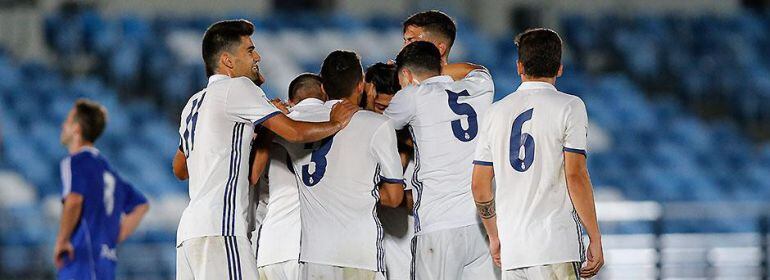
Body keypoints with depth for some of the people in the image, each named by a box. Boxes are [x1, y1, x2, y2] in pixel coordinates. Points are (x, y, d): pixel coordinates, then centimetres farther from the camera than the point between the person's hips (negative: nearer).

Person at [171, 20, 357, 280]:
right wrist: (336, 123, 8)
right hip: (219, 229, -9)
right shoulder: (237, 87, -2)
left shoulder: (194, 104, 24)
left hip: (189, 230, 9)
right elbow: (293, 131, -10)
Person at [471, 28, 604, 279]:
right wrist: (595, 239, -4)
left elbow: (479, 186, 13)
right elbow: (576, 176, -9)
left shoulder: (496, 112, 12)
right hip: (556, 247, -4)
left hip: (511, 250, 4)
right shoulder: (569, 107, -1)